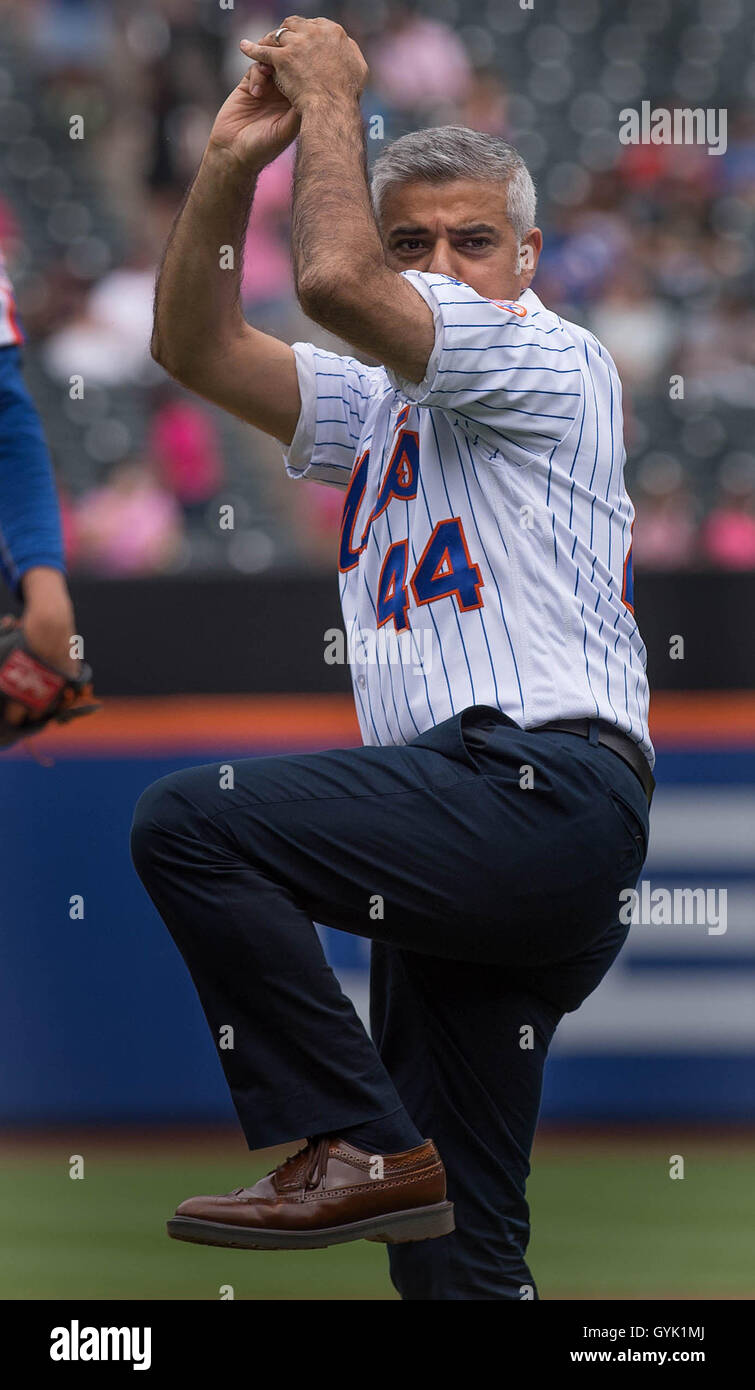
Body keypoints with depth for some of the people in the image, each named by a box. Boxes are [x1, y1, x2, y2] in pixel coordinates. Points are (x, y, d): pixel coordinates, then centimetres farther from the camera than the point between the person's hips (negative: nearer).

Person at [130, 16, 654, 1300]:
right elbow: (196, 347, 19)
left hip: (541, 787, -9)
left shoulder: (554, 363, 0)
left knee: (189, 822, -21)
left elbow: (335, 281, -14)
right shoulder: (382, 408, 25)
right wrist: (230, 165, 8)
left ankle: (352, 1143, -20)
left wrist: (332, 96, -1)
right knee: (454, 1249, 7)